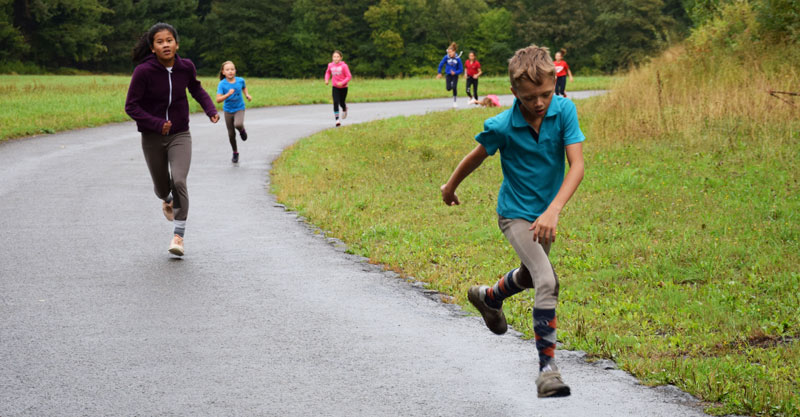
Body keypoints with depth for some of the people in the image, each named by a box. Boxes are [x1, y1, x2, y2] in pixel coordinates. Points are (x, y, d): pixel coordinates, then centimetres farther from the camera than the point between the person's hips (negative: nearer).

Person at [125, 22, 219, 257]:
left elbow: (196, 89, 14)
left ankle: (178, 235, -11)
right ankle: (167, 200, 53)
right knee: (161, 186, 14)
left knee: (179, 181, -19)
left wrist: (210, 110, -2)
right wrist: (156, 124, -27)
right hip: (152, 138, 0)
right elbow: (131, 106, -15)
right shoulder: (143, 71, -18)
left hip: (180, 135, 0)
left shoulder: (186, 67, -8)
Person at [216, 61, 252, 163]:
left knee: (238, 124, -30)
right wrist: (228, 94, -35)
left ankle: (242, 130, 8)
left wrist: (247, 95, 1)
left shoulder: (240, 80, -8)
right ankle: (235, 153, 29)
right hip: (228, 110, 0)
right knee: (231, 134, 7)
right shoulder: (222, 84, -15)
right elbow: (218, 100, -24)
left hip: (239, 109, 0)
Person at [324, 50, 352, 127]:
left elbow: (349, 76, -14)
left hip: (343, 87, -2)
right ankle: (337, 120, -11)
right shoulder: (330, 65, -6)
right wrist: (326, 79, 0)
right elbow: (328, 72, 16)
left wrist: (342, 83, -26)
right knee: (336, 102, -13)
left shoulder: (344, 66, -17)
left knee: (341, 103, 12)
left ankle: (345, 109, 50)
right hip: (335, 87, 2)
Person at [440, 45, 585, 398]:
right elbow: (476, 157, -4)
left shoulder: (564, 111, -19)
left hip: (545, 213, 5)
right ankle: (547, 368, -17)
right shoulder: (501, 127, -24)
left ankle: (489, 297, 61)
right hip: (516, 213, -5)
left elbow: (577, 165, -24)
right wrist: (451, 187, 13)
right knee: (547, 282, -22)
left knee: (530, 275, 29)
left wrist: (553, 210, -36)